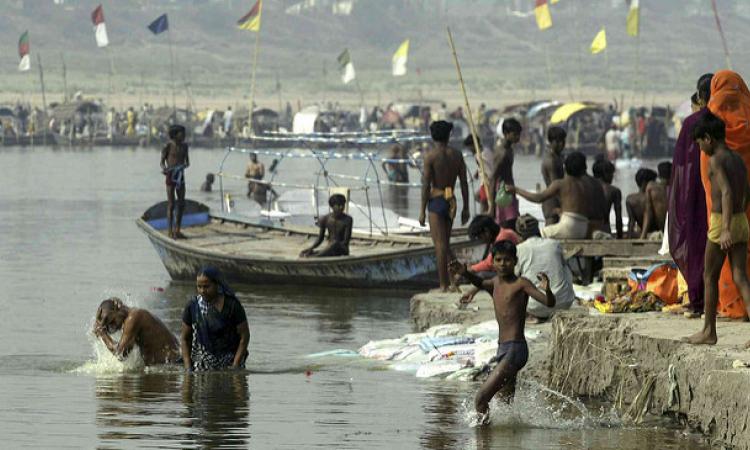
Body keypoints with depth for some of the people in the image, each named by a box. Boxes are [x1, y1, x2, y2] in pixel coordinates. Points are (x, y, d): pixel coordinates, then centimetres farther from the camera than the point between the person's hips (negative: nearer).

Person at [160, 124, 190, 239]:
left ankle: (177, 230, 16)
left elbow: (187, 162, 14)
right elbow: (162, 162, -4)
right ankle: (171, 232, -1)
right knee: (171, 204, -4)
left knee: (181, 204, 6)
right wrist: (164, 169, -25)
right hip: (170, 177, -6)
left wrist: (185, 165, -10)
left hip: (180, 176, 6)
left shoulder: (184, 146, 8)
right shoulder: (168, 146, -8)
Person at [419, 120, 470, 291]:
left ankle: (444, 285, -6)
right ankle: (448, 282, 20)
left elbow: (426, 184, -10)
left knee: (440, 244, -4)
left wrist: (422, 211, -7)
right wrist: (465, 208, 14)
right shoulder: (457, 155, 6)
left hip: (436, 201, -5)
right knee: (445, 243, 17)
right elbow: (464, 183, 7)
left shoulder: (431, 155, -8)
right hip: (451, 201, 5)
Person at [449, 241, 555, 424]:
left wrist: (547, 290, -39)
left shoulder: (521, 284, -9)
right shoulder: (496, 283, 13)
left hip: (515, 349, -9)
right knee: (507, 400, 16)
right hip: (502, 349, 9)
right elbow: (481, 283, 34)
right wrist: (465, 273, 16)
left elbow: (549, 303, -17)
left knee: (481, 398, -16)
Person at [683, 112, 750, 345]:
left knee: (710, 277, 8)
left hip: (721, 222, -7)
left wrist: (726, 229, -30)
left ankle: (709, 331, 16)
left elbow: (727, 192, -25)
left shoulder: (715, 160, -13)